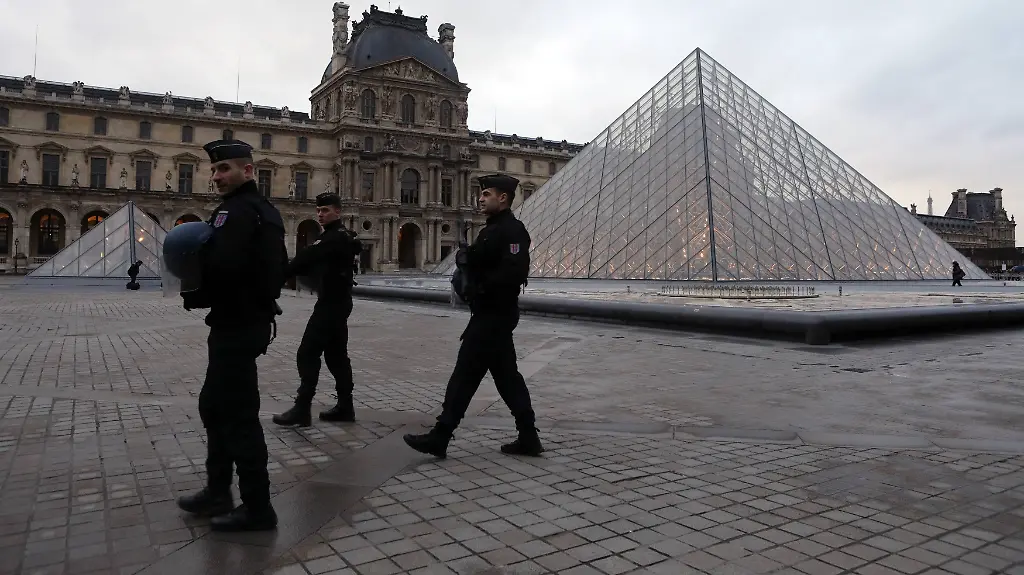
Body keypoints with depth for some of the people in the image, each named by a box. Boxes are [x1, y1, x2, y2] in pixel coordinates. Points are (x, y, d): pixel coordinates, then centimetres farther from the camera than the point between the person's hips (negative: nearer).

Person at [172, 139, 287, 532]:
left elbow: (221, 267, -31)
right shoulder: (262, 209, 14)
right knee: (214, 406, 21)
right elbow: (277, 267, 12)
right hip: (251, 319, 11)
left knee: (238, 414, -2)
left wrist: (193, 295, -10)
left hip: (236, 326, -11)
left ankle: (257, 508, 9)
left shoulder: (237, 211, -17)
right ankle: (218, 492, 33)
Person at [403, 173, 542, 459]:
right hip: (490, 313, 10)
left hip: (494, 315, -10)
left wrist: (479, 287, -21)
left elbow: (514, 273, -27)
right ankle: (528, 437, 18)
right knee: (506, 375, 12)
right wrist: (466, 260, 1)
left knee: (466, 373, -4)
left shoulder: (512, 230, -16)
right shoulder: (493, 228, 16)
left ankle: (440, 437, 5)